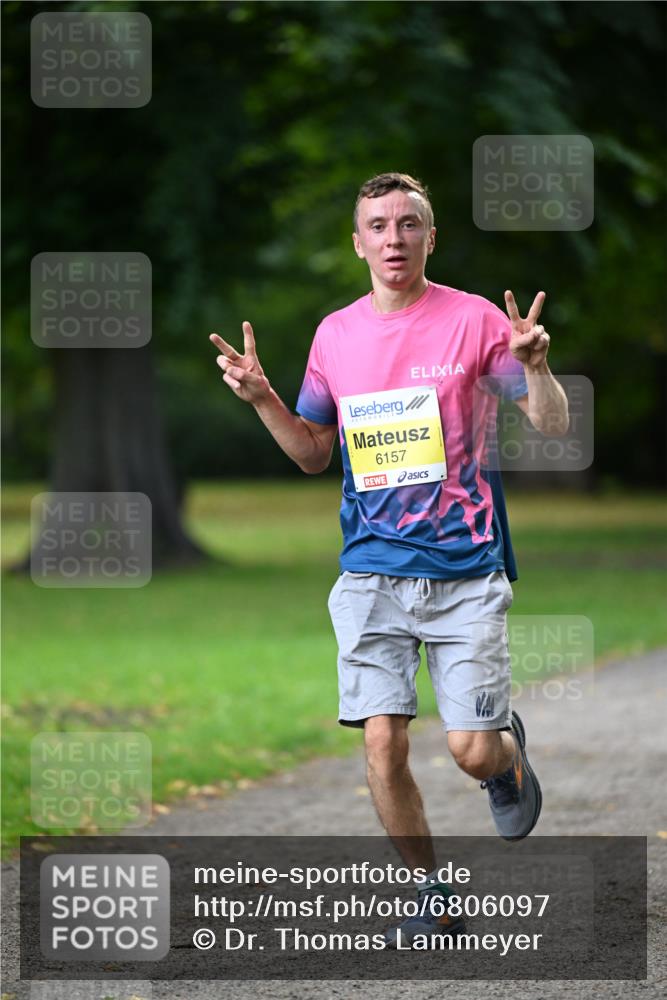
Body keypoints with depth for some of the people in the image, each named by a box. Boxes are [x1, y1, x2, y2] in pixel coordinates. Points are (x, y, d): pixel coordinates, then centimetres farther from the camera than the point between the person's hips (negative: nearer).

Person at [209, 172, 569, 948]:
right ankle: (431, 897, 12)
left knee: (472, 752, -7)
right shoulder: (335, 334, 8)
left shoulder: (473, 320, -3)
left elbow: (552, 425, -3)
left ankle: (509, 747, 31)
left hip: (465, 571, -3)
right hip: (371, 573, 3)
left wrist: (533, 366, -23)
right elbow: (315, 453, 18)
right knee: (383, 741, -7)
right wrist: (261, 398, 1)